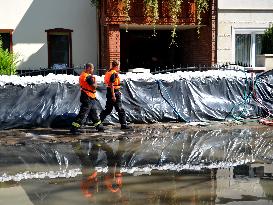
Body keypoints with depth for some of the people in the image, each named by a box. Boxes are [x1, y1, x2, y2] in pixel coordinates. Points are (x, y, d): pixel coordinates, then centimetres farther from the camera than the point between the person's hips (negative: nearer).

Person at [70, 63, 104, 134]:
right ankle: (74, 128, -7)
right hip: (88, 98, -10)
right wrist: (94, 79, -4)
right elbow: (94, 86, -21)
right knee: (83, 114, -8)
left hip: (90, 98, 10)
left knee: (94, 112, 20)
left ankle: (99, 126, 32)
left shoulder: (83, 74, 11)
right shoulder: (88, 77, -20)